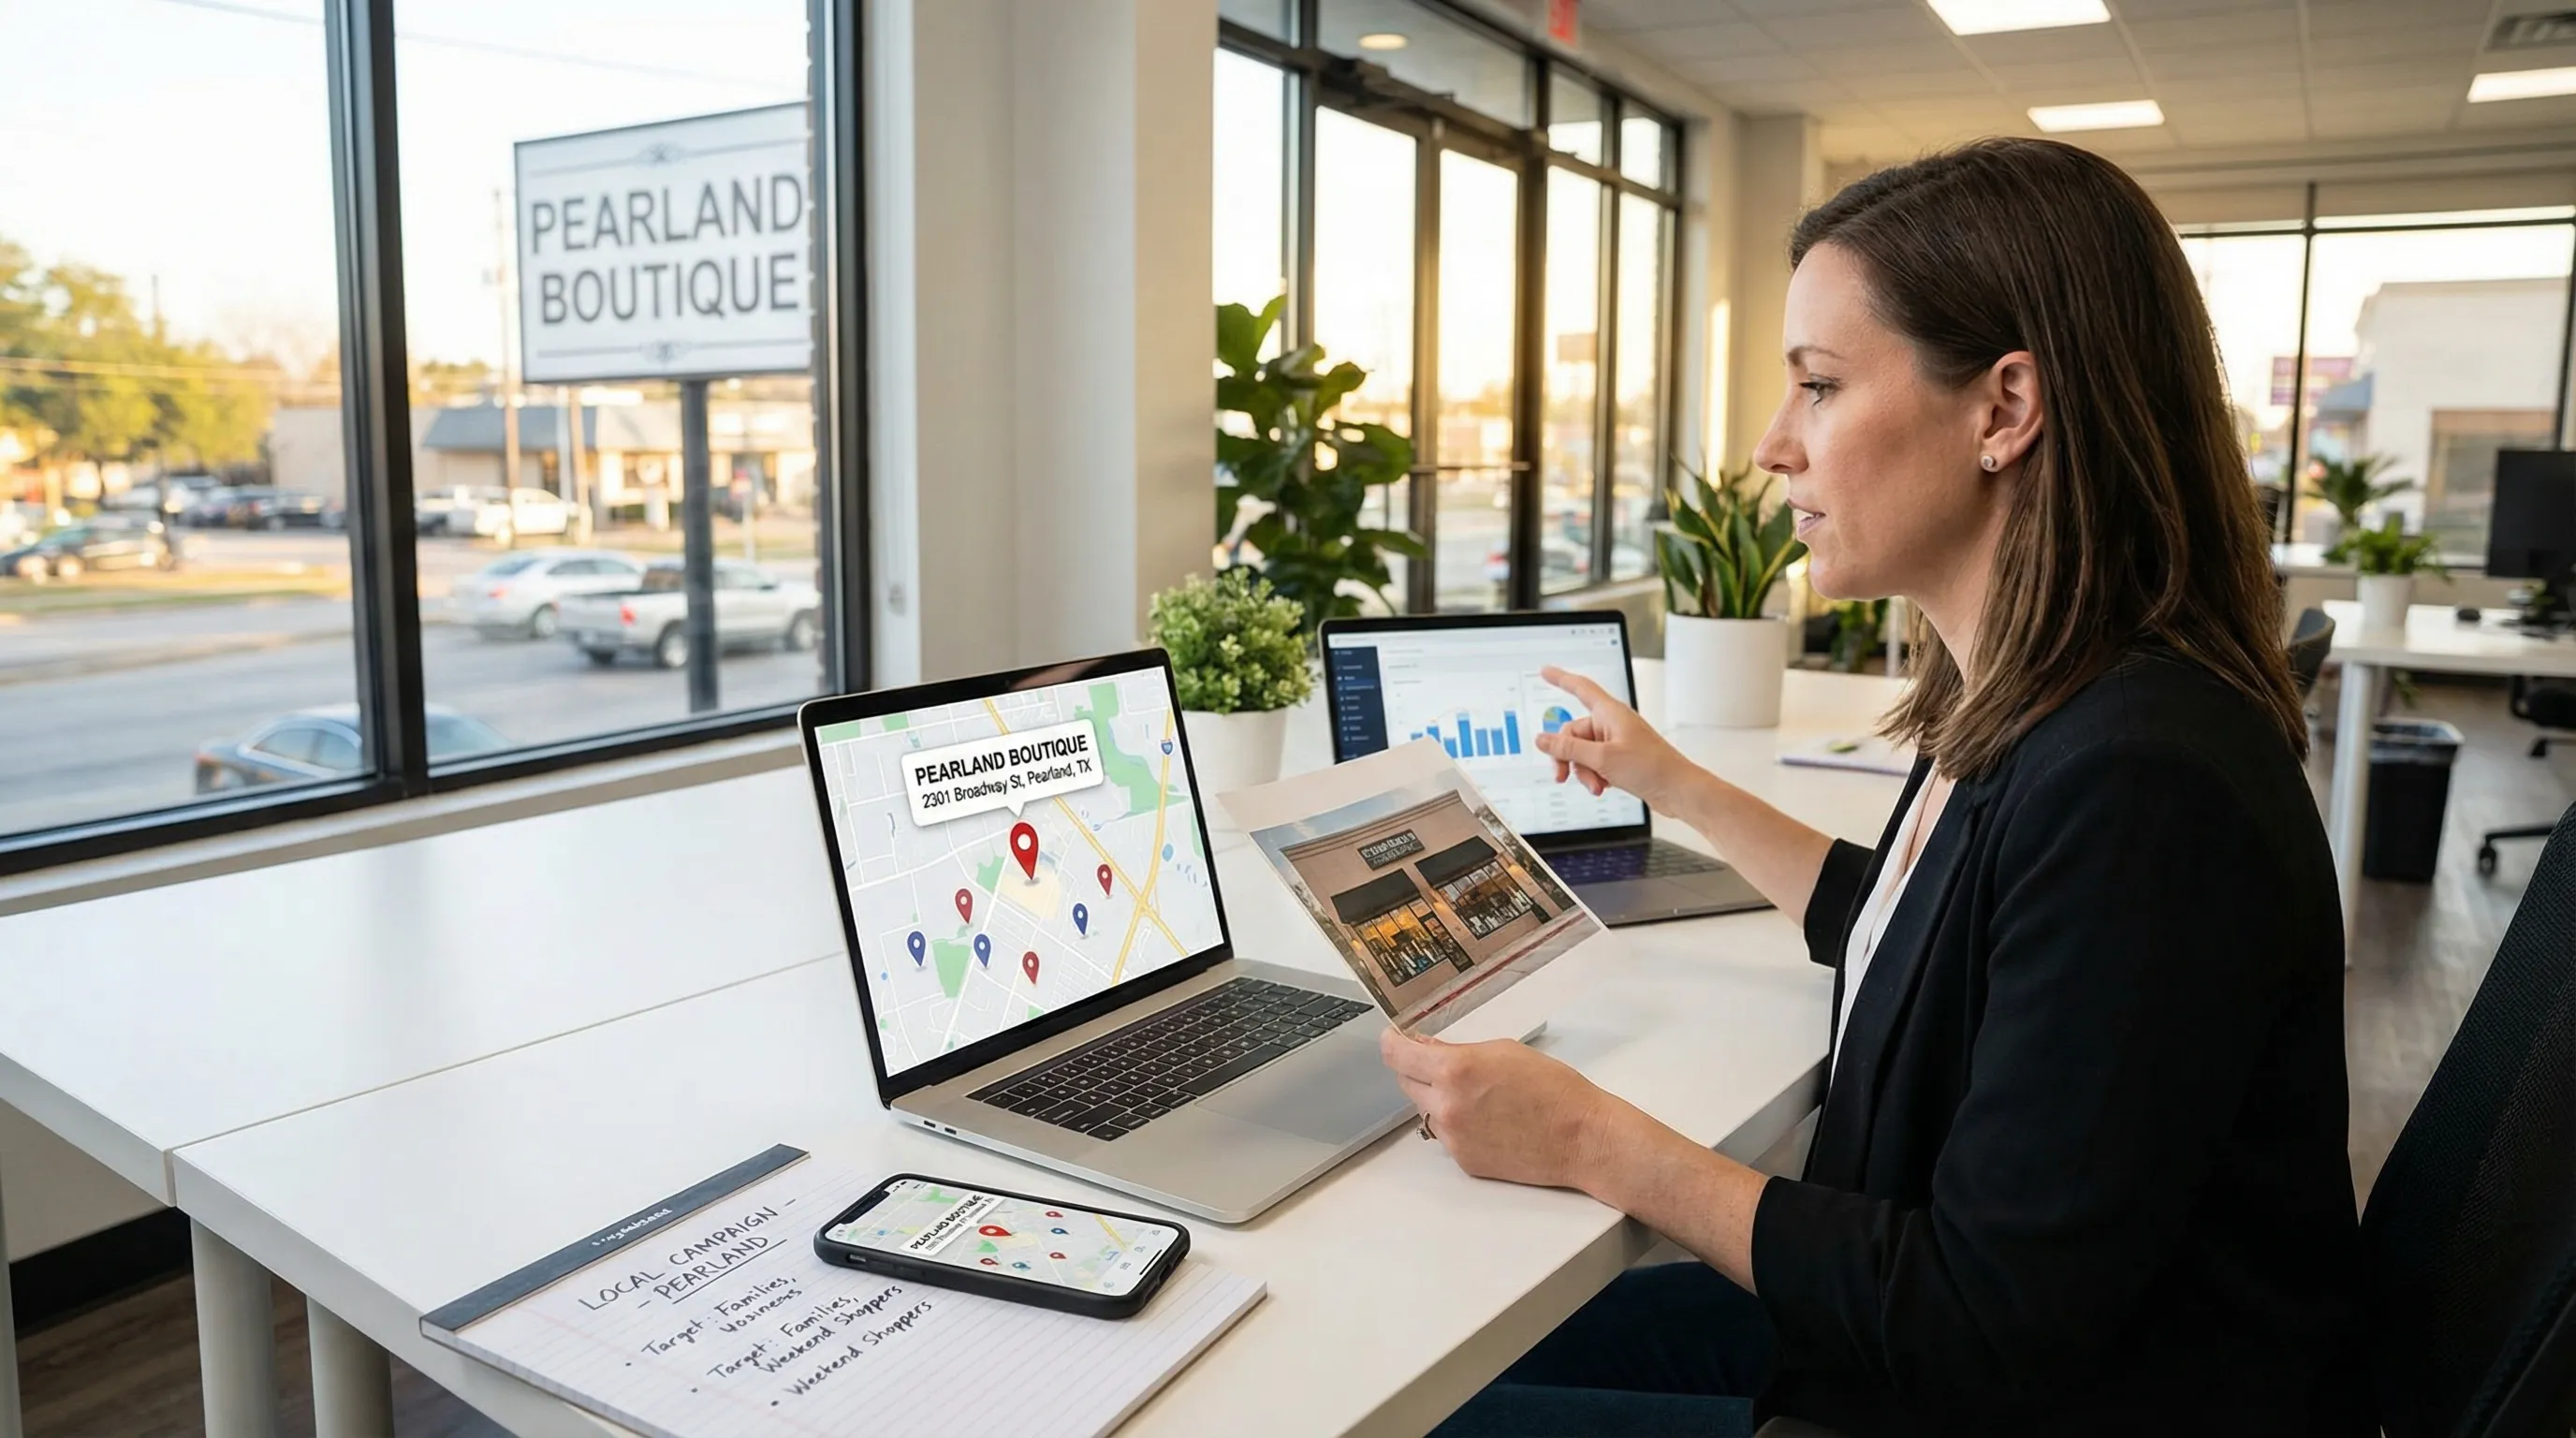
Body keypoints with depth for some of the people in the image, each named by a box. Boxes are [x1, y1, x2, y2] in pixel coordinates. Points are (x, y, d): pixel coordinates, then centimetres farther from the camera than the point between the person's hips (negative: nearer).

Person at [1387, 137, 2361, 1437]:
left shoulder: (2136, 785, -30)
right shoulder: (2021, 710, -1)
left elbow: (1987, 1327, -26)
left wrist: (1589, 1142, -20)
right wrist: (1675, 787, 25)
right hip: (1929, 1326, 8)